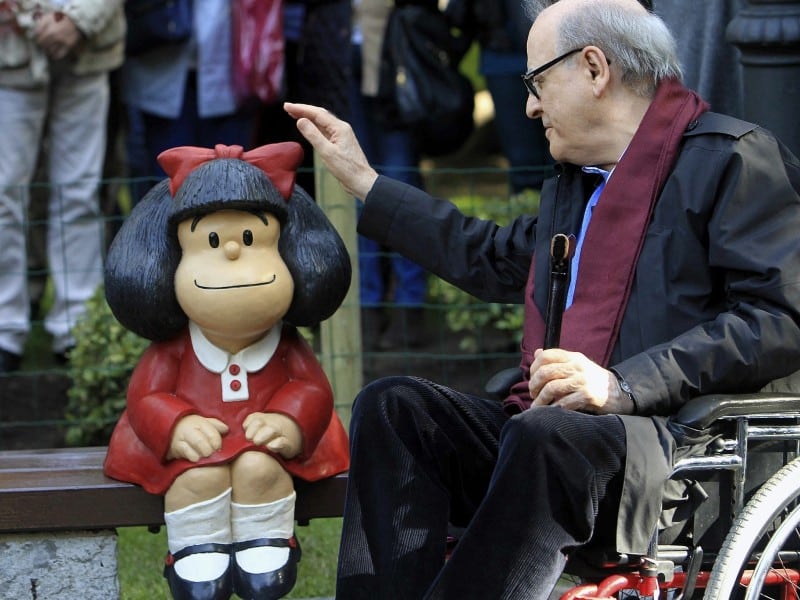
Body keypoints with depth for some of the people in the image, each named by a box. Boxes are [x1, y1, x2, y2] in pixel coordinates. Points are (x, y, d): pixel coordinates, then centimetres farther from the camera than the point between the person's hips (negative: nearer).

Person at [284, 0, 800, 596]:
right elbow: (495, 258, 43)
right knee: (392, 404, -11)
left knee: (550, 433, -37)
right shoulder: (572, 184, 25)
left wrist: (622, 385, -21)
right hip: (544, 430, 8)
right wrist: (363, 181, 43)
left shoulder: (735, 158, -2)